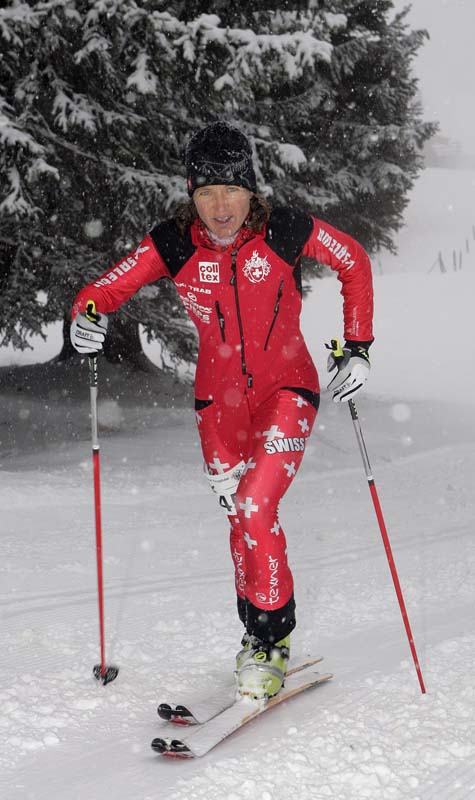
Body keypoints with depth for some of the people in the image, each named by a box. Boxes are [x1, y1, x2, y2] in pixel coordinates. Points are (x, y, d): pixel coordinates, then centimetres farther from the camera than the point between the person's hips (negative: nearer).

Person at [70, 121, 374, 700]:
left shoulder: (286, 231, -17)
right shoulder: (173, 245, -13)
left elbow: (354, 263, -1)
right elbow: (104, 290, -8)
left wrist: (356, 348, -5)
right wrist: (86, 317, -32)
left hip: (288, 388, -3)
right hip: (220, 397, 3)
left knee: (256, 510, -18)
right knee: (242, 520, 9)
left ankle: (271, 637, 1)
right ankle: (259, 631, 30)